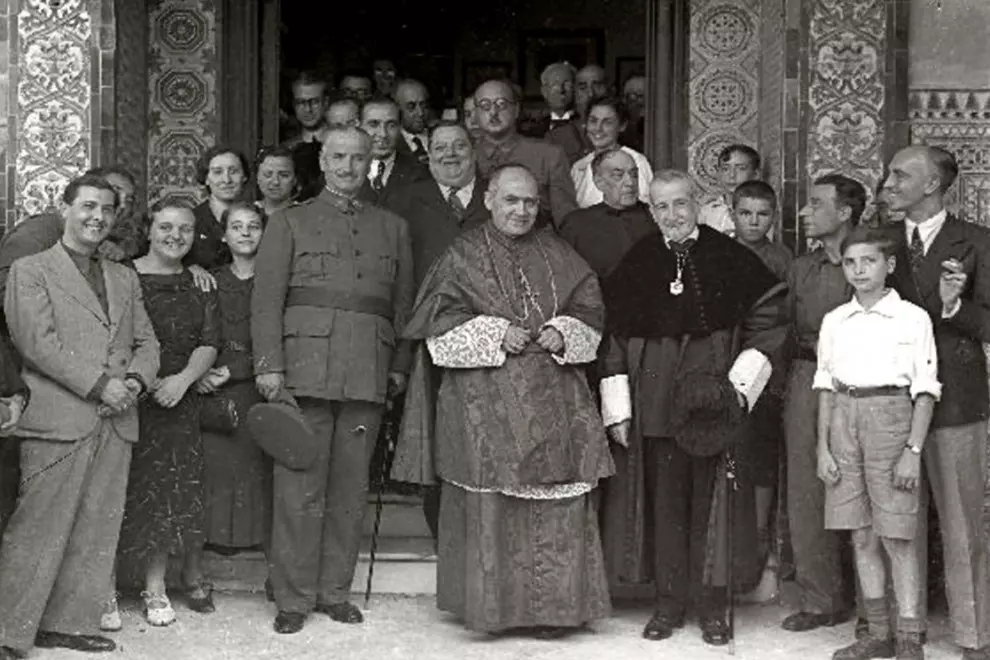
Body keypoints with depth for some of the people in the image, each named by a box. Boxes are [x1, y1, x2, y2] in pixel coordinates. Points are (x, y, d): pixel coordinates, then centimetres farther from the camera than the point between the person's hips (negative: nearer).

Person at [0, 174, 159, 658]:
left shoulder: (124, 278, 21)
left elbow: (146, 341, 18)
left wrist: (136, 379, -4)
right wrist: (99, 385, -14)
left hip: (116, 421, 6)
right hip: (58, 419, -6)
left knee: (97, 531, 6)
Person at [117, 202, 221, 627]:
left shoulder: (200, 285, 11)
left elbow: (209, 342, 4)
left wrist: (184, 378, -13)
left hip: (182, 398, 2)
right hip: (133, 397, -2)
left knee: (182, 491, -1)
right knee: (145, 489, -2)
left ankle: (193, 577, 16)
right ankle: (155, 590, 5)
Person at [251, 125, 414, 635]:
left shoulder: (392, 228, 18)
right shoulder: (290, 222, 10)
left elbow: (403, 303, 17)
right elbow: (266, 300, 3)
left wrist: (400, 364, 8)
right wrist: (268, 364, -7)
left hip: (368, 372, 3)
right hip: (306, 365, -3)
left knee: (351, 485, 5)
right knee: (300, 485, -4)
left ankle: (335, 590, 16)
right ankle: (293, 597, 3)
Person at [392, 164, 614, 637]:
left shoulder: (555, 254, 15)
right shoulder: (464, 255, 5)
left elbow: (589, 308, 15)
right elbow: (439, 319, -2)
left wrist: (563, 333, -5)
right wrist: (495, 335, -13)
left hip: (552, 400, 3)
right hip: (486, 400, -3)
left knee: (557, 501, -3)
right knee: (490, 503, -5)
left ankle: (551, 606, 6)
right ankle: (490, 605, 6)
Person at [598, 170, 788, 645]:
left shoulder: (728, 258, 0)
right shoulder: (637, 264, 5)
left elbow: (769, 320, 2)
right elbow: (614, 335, 5)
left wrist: (743, 381, -5)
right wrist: (617, 408, 1)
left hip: (713, 400, -1)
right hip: (656, 403, 2)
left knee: (711, 503, 1)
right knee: (665, 503, 6)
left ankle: (711, 606, 11)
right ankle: (669, 603, 16)